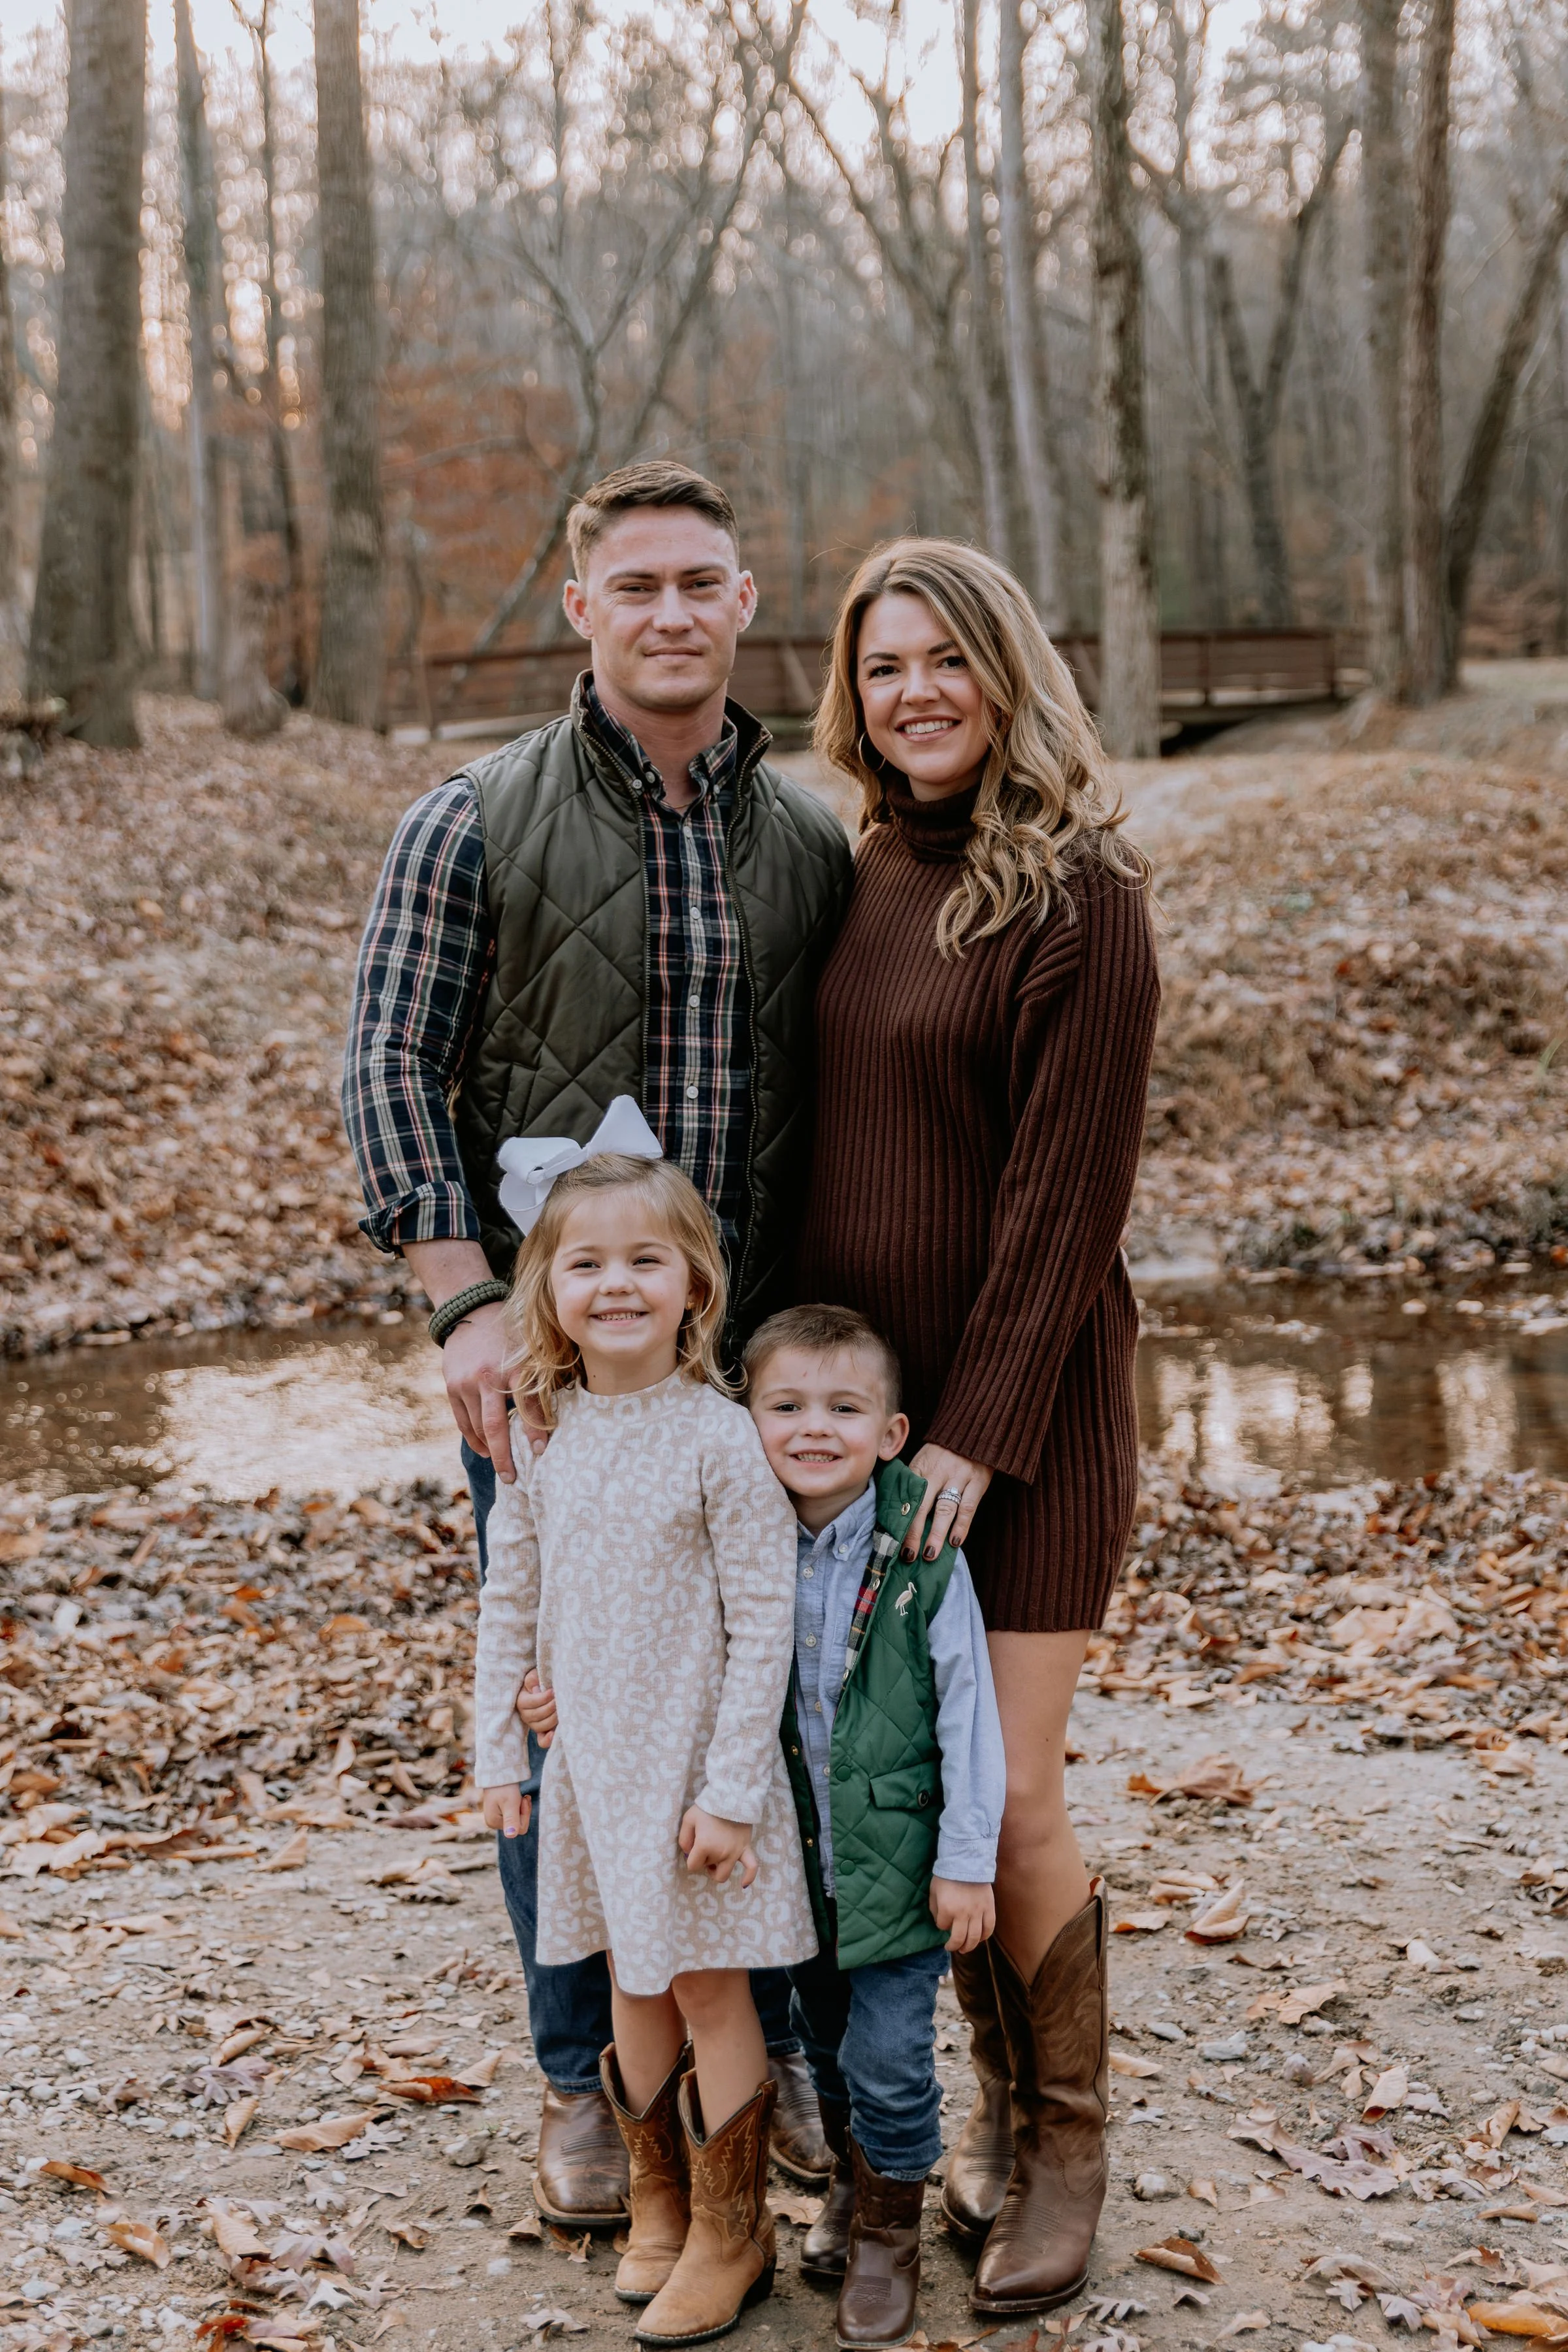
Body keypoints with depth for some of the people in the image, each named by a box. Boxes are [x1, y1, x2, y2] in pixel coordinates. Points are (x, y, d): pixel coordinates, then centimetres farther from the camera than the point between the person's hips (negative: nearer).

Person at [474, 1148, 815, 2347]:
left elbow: (763, 1622, -14)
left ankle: (732, 2235, 21)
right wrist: (498, 1752, 8)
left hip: (696, 1762, -5)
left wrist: (731, 1791, -15)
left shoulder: (720, 1438, -16)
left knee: (710, 1986, 5)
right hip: (591, 1757, 5)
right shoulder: (541, 1439, -1)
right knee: (633, 1988, 16)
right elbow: (511, 1603, 8)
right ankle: (659, 2209, 34)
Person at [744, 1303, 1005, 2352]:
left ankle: (888, 2229, 22)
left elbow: (968, 1707, -11)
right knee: (827, 2047, 18)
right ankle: (851, 2185, 42)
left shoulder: (921, 1554, -15)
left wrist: (967, 1860, -11)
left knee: (889, 2059, -1)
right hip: (796, 1859, 4)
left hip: (898, 1858, -4)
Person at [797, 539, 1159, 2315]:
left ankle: (1070, 2150, 18)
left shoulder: (1078, 893, -11)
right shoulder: (863, 881, 9)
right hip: (865, 1388, 6)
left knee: (1007, 1795, -3)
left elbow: (1067, 1187, -15)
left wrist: (980, 1430, -17)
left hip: (1023, 1404, -6)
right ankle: (1002, 2105, 28)